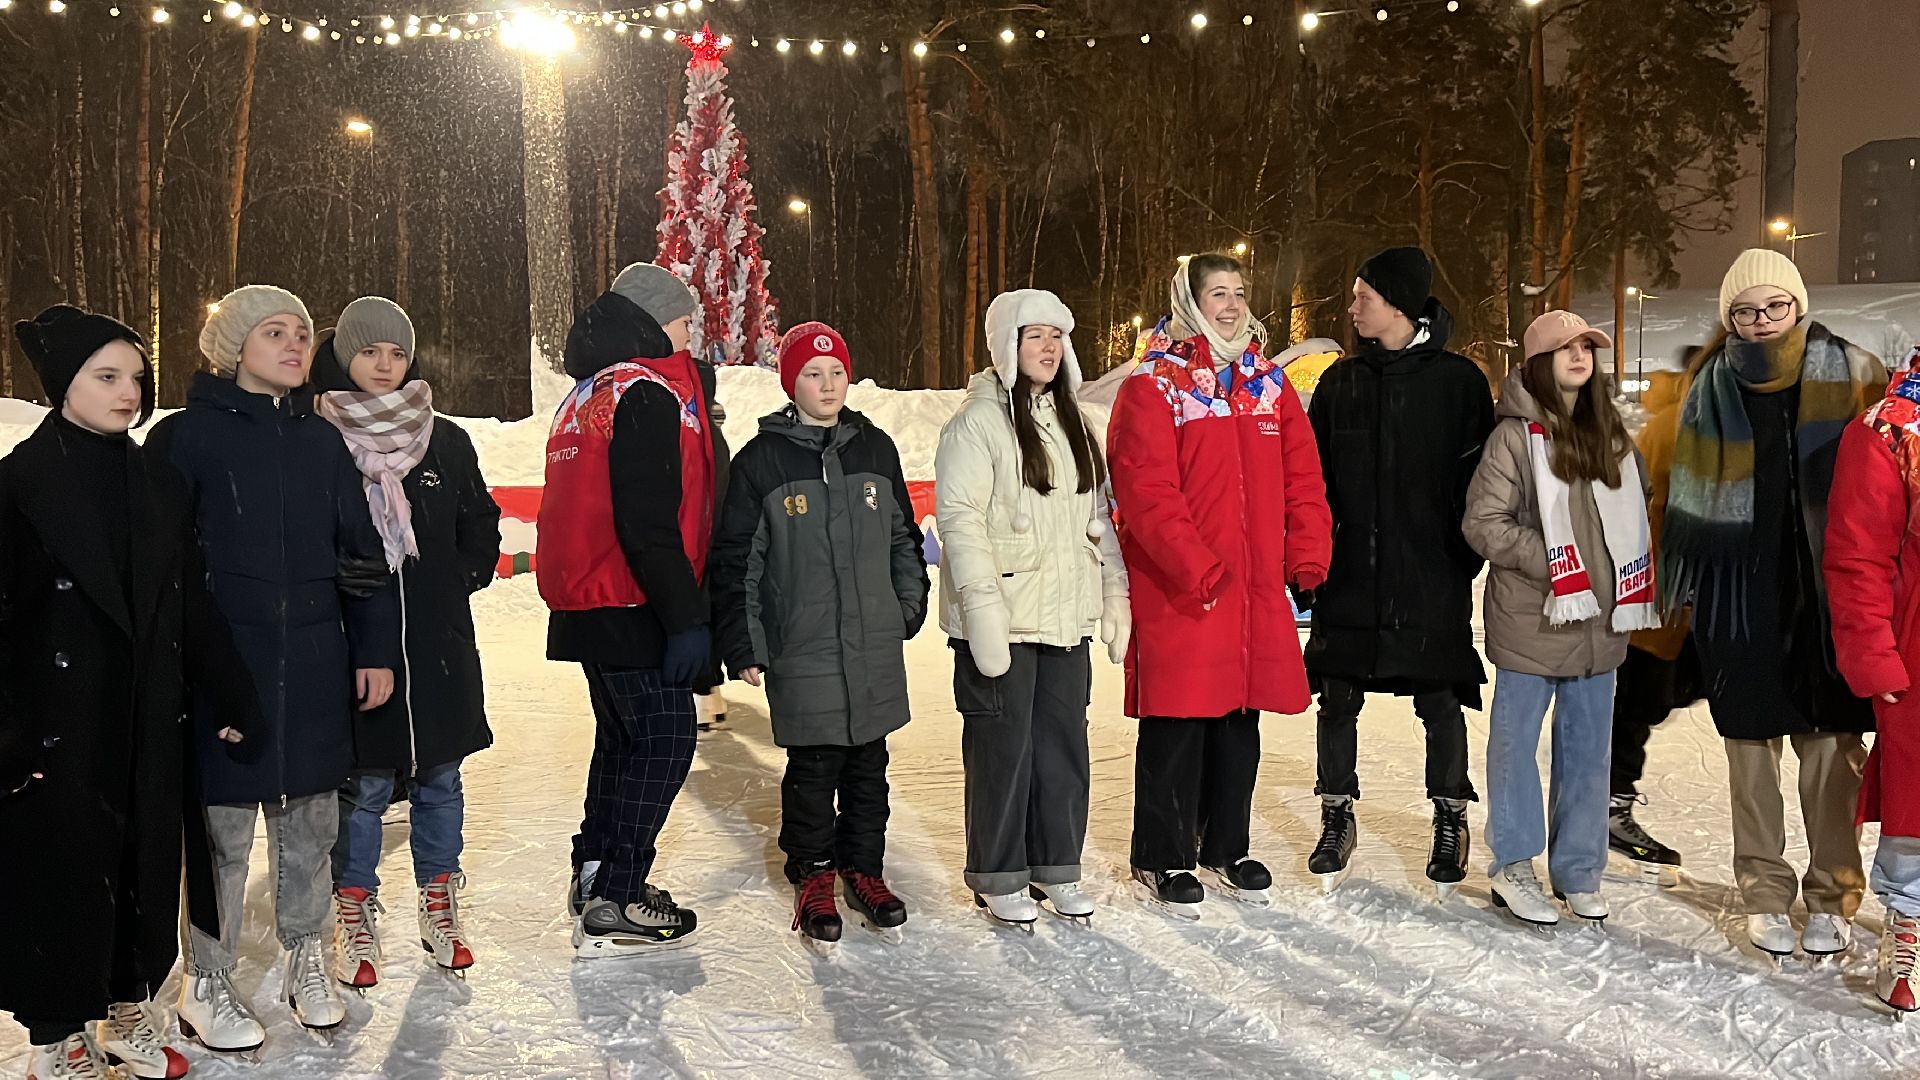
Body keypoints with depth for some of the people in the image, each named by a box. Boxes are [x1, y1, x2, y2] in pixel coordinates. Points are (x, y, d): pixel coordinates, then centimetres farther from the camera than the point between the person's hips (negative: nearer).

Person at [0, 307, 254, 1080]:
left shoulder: (155, 481, 7)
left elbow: (192, 603, 10)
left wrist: (234, 697, 10)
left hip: (149, 726, 5)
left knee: (147, 864, 11)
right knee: (63, 871, 4)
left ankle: (130, 1013, 29)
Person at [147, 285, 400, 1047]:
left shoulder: (321, 440, 10)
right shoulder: (187, 435, -4)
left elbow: (362, 556, 12)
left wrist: (376, 650, 9)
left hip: (314, 671, 4)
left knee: (309, 821, 12)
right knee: (222, 830, 3)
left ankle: (306, 962, 28)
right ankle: (206, 984, 18)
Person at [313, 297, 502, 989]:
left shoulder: (446, 441, 6)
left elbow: (481, 531, 14)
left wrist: (455, 583, 3)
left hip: (438, 645, 3)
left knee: (439, 776, 11)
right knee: (364, 784, 2)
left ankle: (439, 904, 26)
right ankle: (354, 915, 17)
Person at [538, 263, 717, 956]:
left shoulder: (588, 394, 17)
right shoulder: (650, 394, -14)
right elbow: (649, 525, -22)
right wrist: (686, 618, -22)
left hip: (588, 604, 10)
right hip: (633, 608, -10)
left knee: (624, 736, 20)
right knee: (663, 740, -4)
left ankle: (596, 873, 29)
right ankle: (613, 906, -3)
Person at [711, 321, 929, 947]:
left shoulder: (875, 449, 8)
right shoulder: (763, 459, -3)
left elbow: (902, 537, 17)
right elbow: (736, 560, -1)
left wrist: (910, 605, 13)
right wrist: (743, 646, -3)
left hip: (876, 645, 3)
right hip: (801, 653, -3)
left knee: (869, 764, 11)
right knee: (814, 768, 2)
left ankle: (864, 871, 26)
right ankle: (812, 878, 19)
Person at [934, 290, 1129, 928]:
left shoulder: (1072, 424, 16)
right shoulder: (979, 423, -7)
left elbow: (1096, 517, 20)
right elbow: (959, 518, -13)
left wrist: (1115, 590, 15)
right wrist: (982, 605, -19)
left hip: (1066, 617, 6)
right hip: (1001, 622, -6)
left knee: (1064, 743, 9)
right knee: (1003, 748, 0)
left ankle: (1056, 868, 23)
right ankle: (999, 878, 14)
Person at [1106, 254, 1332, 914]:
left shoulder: (1268, 381, 14)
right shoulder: (1153, 384, -5)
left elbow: (1302, 475, 13)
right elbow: (1146, 488, -14)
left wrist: (1308, 553, 0)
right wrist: (1194, 564, -21)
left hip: (1257, 587, 6)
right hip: (1179, 590, -6)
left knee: (1240, 720, 13)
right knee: (1177, 724, 0)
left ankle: (1226, 847, 28)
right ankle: (1164, 861, 13)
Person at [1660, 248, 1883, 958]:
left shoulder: (1850, 374, 1)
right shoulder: (1712, 387, 5)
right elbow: (1688, 495, 10)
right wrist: (1680, 585, 11)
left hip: (1827, 592, -1)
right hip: (1741, 593, 1)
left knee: (1830, 742, 0)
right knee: (1751, 743, 6)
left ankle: (1834, 896, 14)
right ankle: (1765, 894, 19)